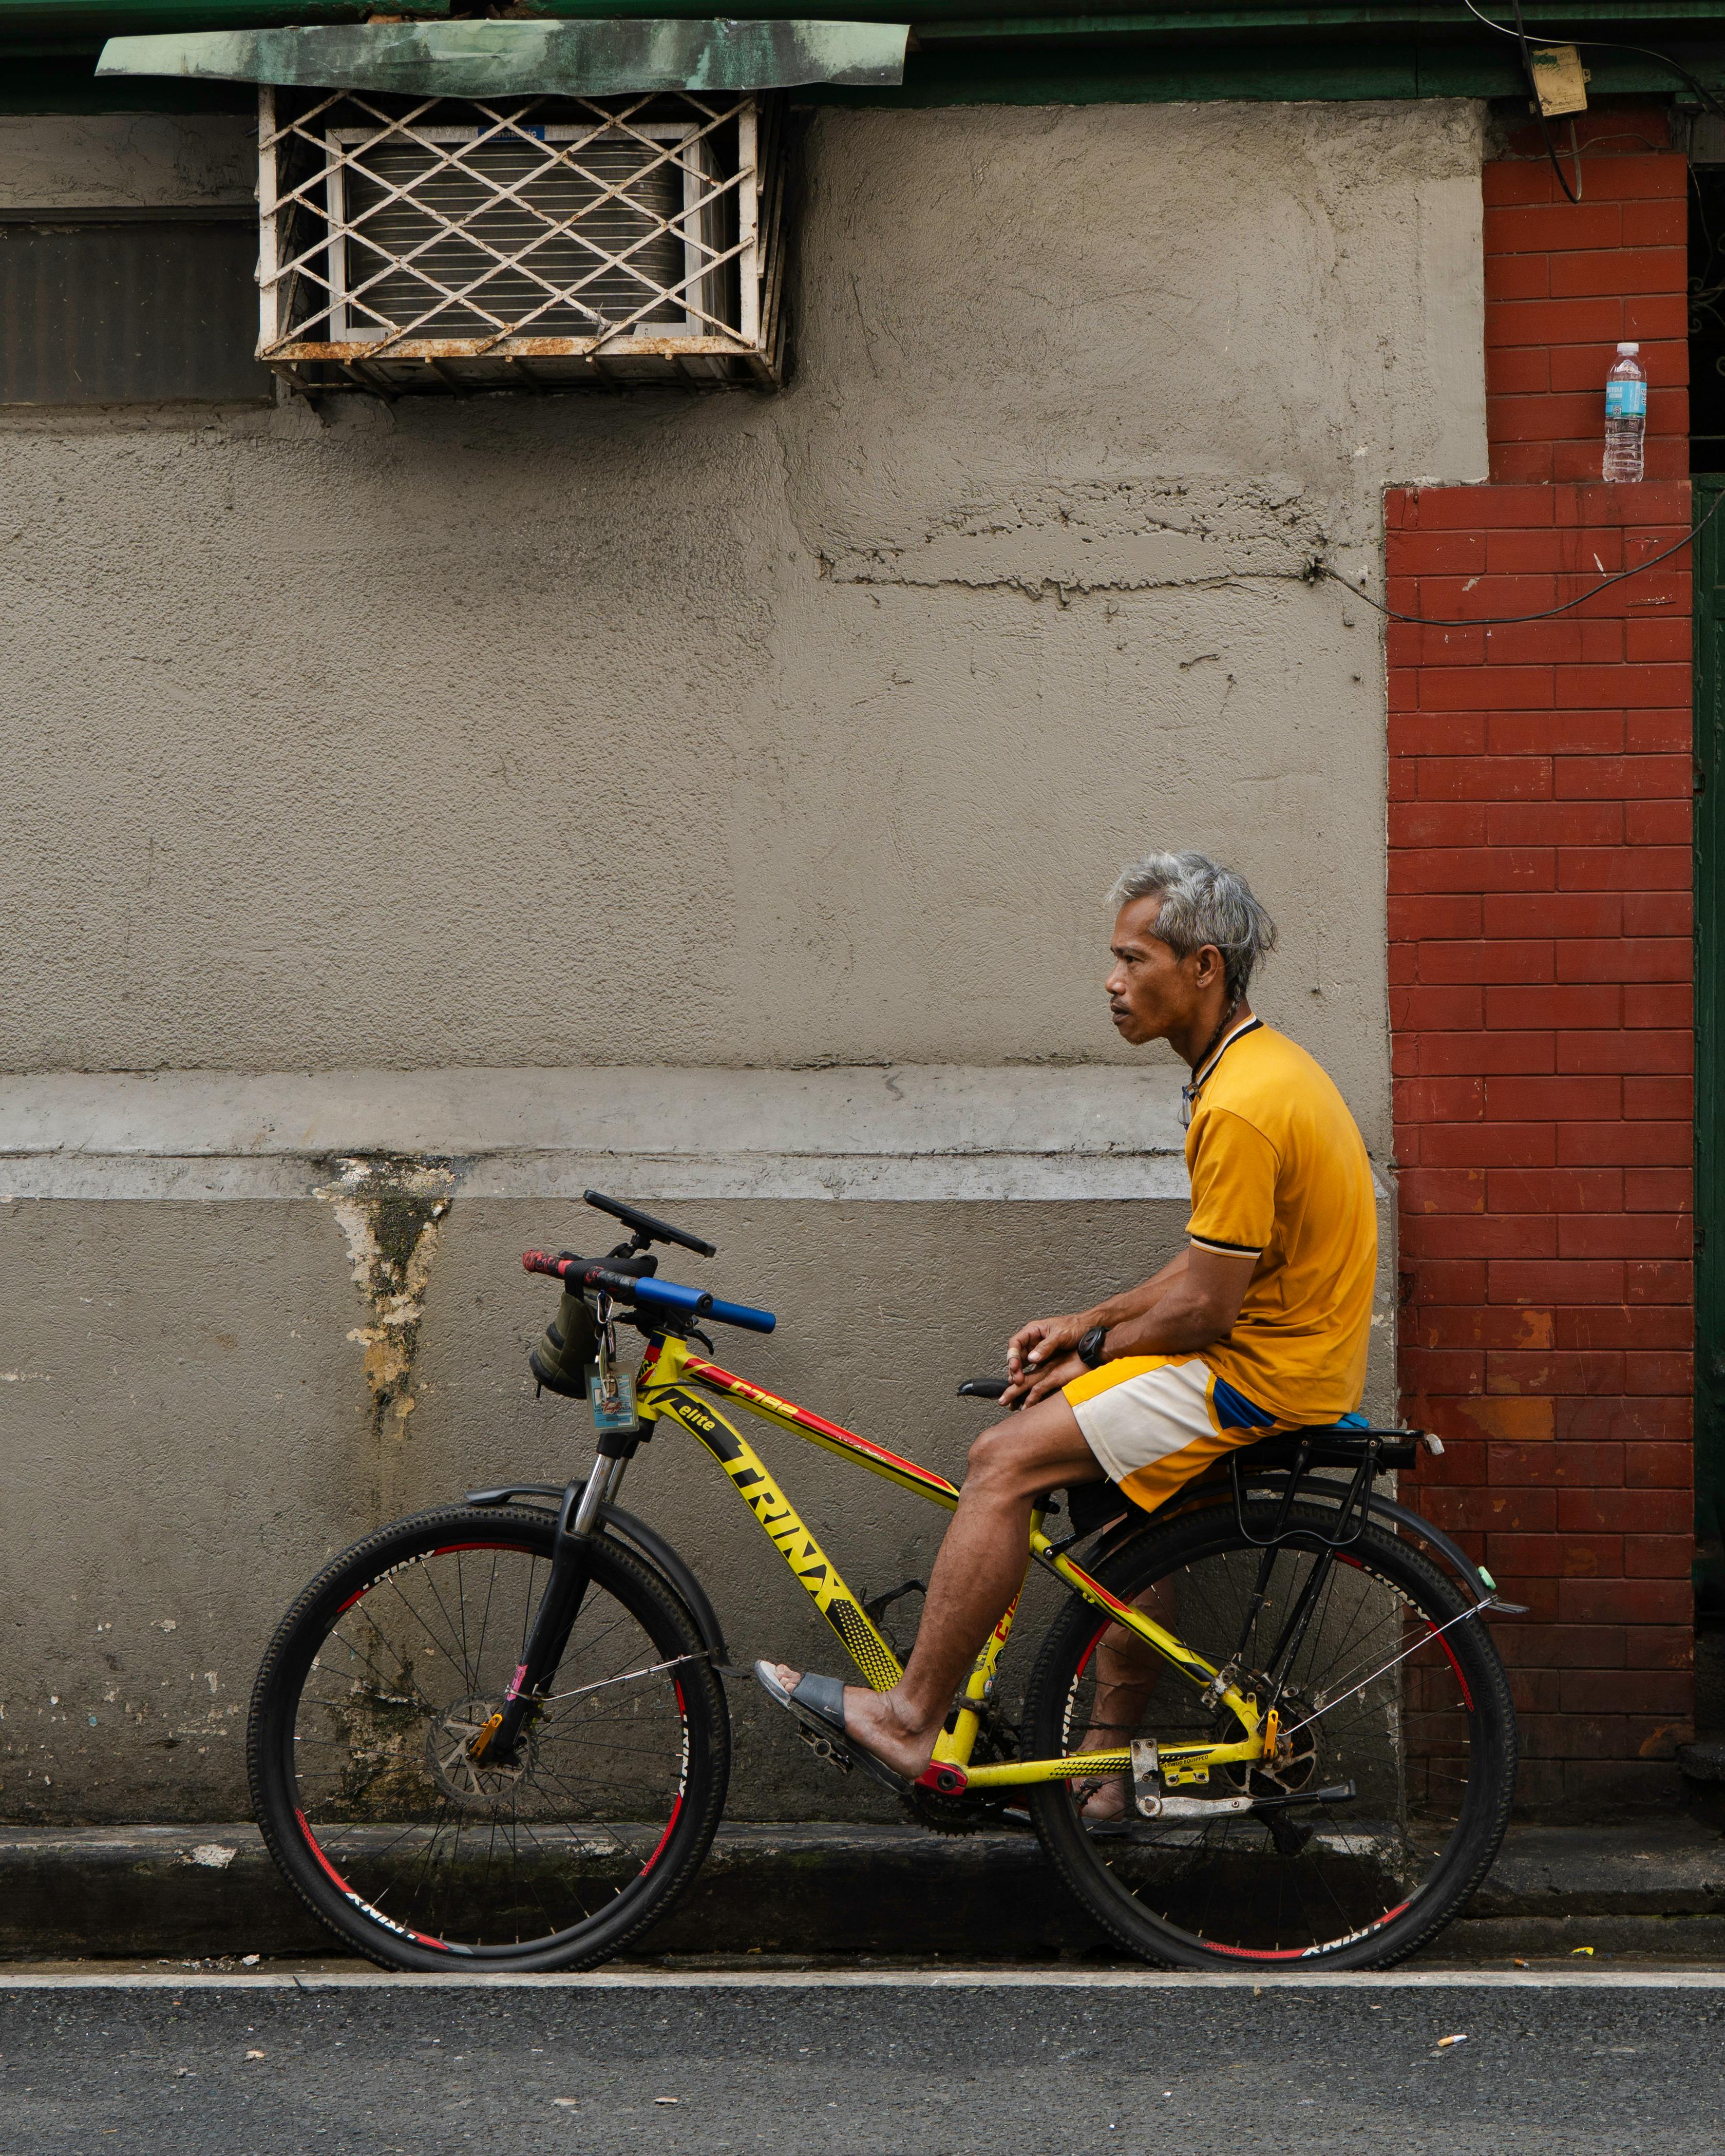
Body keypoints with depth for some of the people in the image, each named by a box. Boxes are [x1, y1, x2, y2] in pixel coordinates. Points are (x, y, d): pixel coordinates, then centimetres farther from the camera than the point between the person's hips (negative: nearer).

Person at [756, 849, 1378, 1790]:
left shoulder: (1241, 1109, -22)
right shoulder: (1261, 1062, 12)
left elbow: (1202, 1310, -19)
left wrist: (1093, 1352, -3)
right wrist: (1088, 1325, 10)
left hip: (1263, 1377, -10)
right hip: (1294, 1353, 10)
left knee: (1007, 1458, -11)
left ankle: (911, 1721, -5)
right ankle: (1107, 1756, 19)